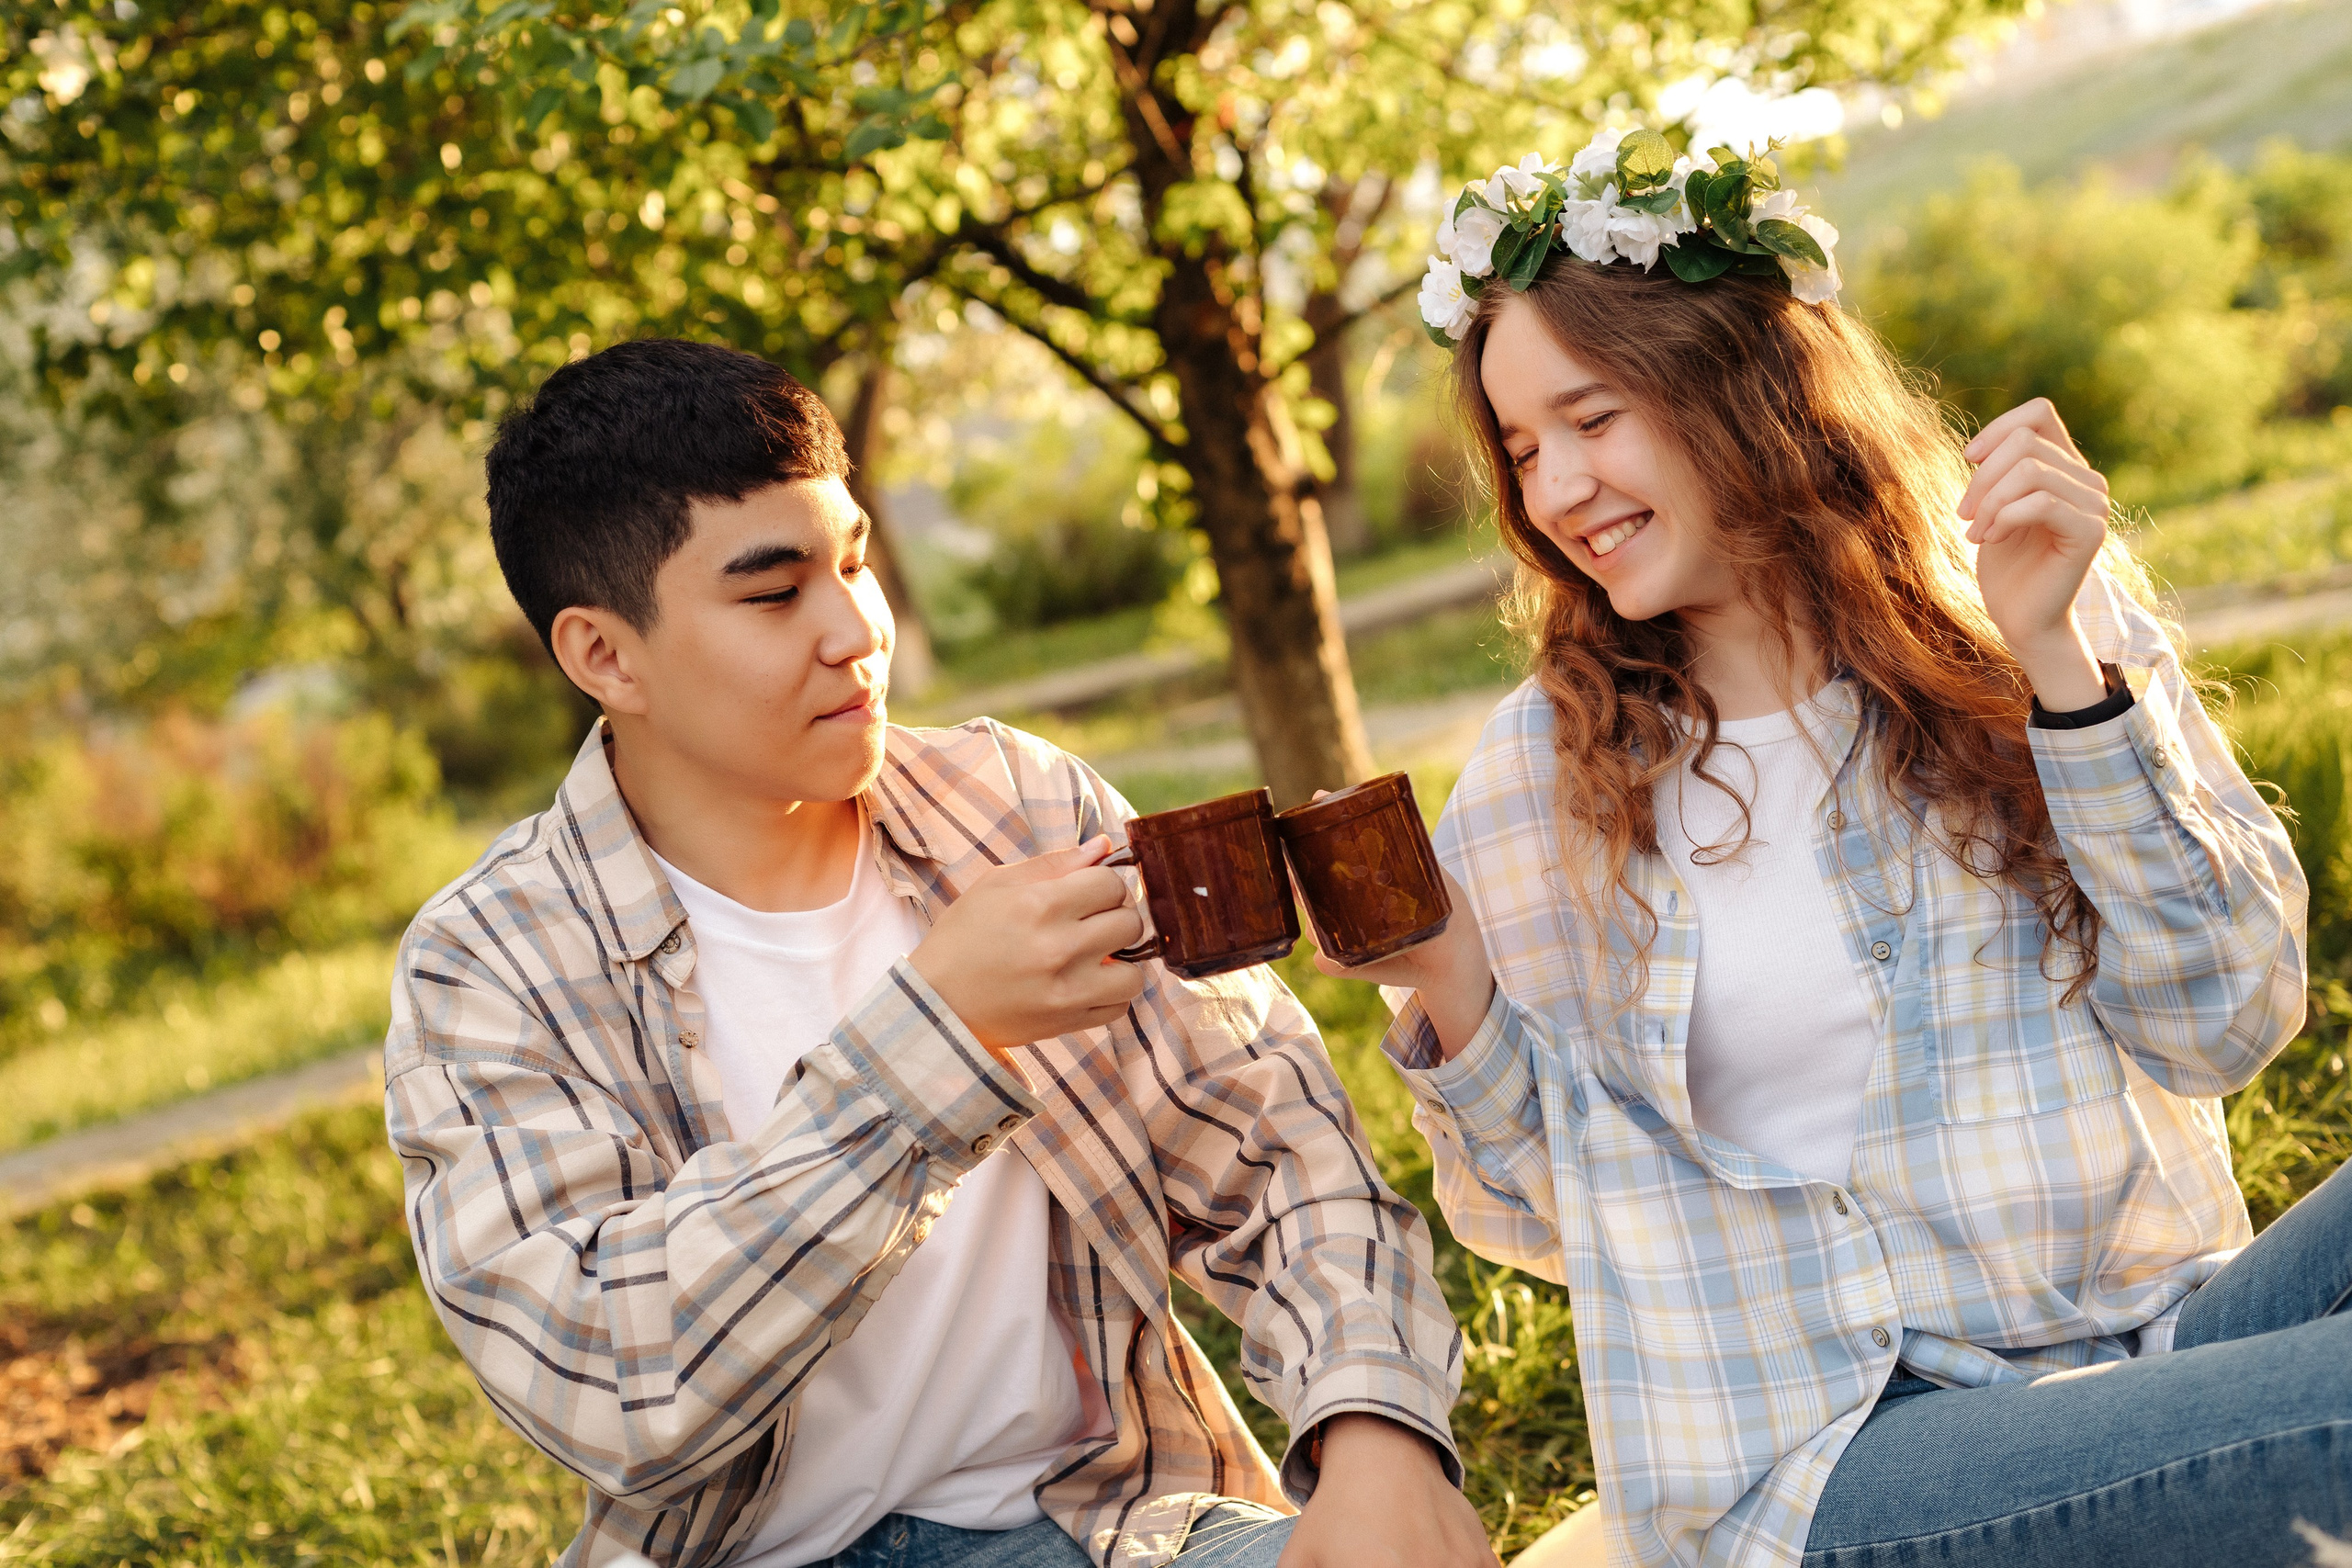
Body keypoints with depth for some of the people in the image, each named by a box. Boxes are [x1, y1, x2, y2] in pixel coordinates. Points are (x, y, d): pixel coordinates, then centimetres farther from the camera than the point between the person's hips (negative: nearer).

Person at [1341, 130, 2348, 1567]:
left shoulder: (2035, 623, 3)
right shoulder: (1541, 783, 1)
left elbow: (2223, 1030, -4)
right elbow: (1554, 1218, 6)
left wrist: (2056, 663, -13)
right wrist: (1446, 992, -13)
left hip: (2167, 1338, 3)